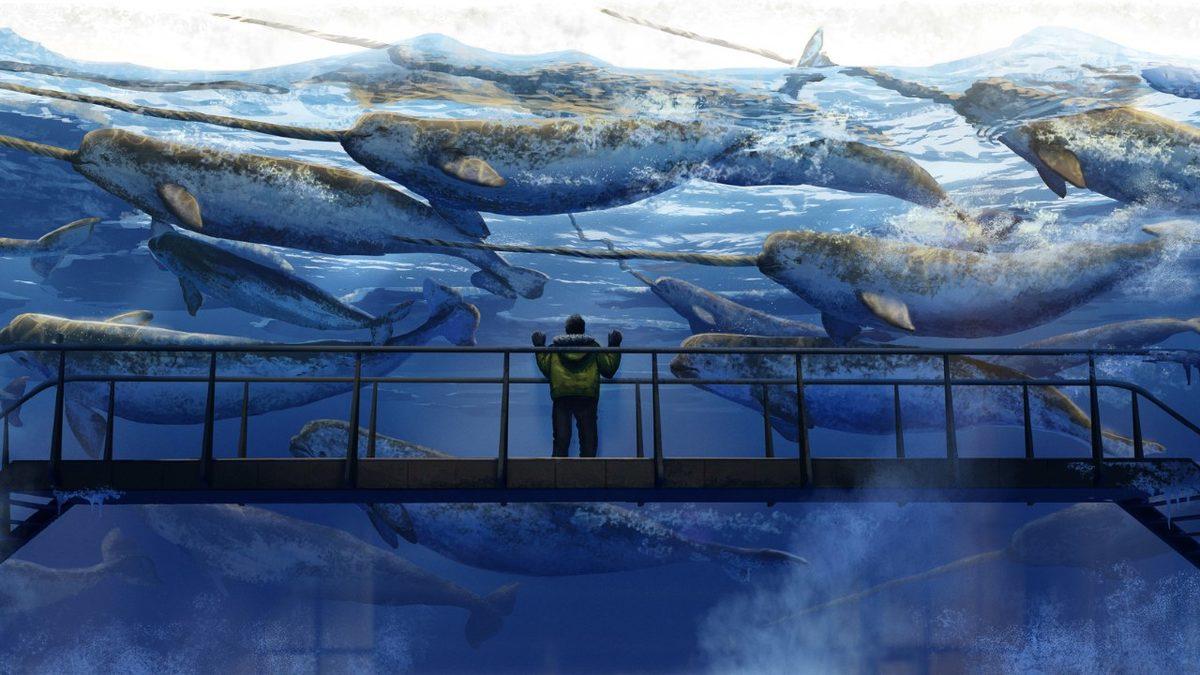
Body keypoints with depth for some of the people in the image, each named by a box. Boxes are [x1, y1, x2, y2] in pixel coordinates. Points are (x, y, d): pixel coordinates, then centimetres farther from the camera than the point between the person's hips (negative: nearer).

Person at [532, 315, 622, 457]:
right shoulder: (592, 346, 9)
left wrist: (539, 348, 19)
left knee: (561, 437, 4)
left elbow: (545, 369, 7)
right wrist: (614, 348, 20)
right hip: (587, 395, 0)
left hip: (561, 395, 1)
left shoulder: (556, 346, 9)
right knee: (588, 437, 6)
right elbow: (609, 369, 9)